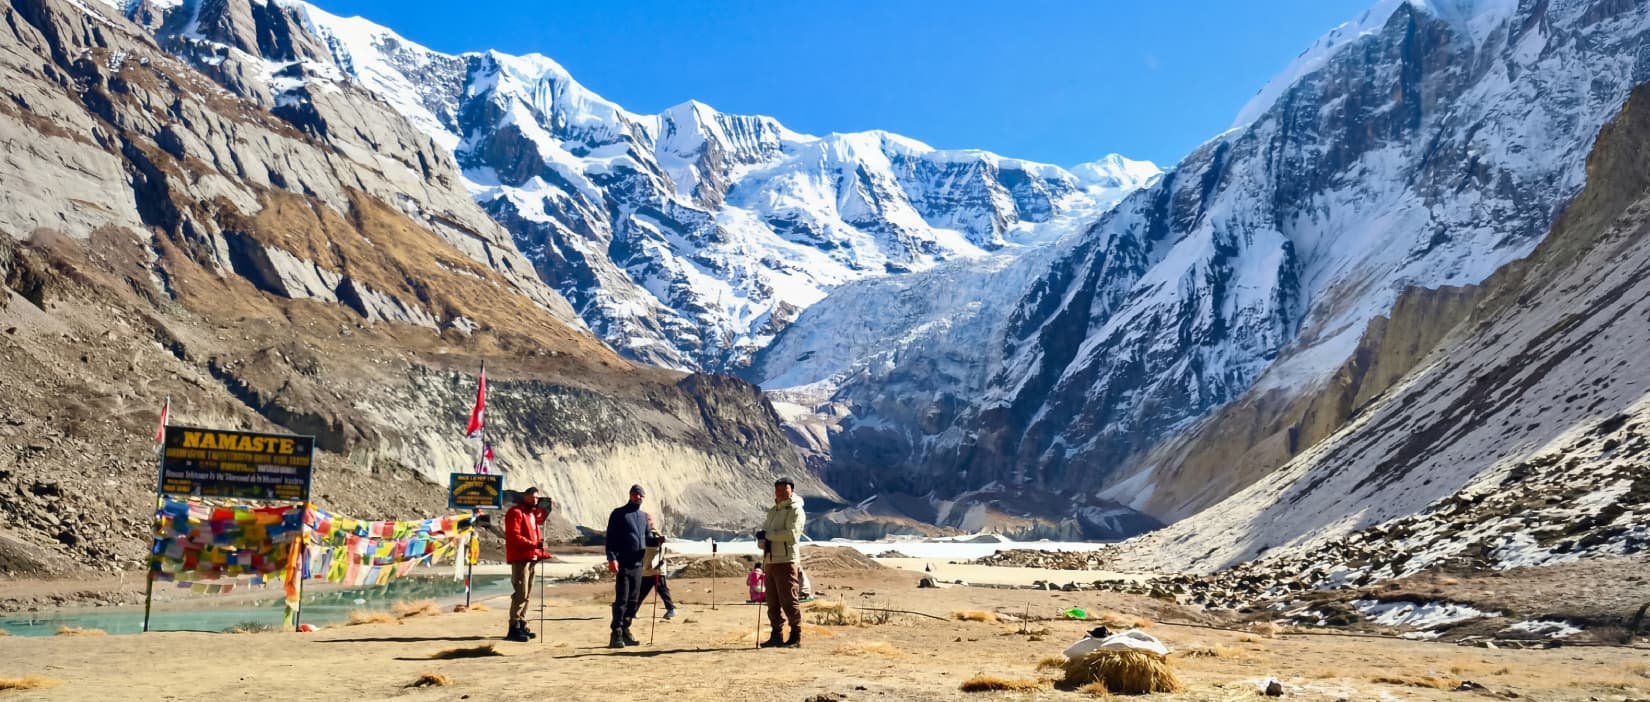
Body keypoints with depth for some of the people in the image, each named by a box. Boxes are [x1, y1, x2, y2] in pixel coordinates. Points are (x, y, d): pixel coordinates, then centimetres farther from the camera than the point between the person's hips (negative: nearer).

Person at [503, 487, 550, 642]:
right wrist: (534, 545, -27)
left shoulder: (532, 513, 20)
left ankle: (522, 625, 19)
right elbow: (514, 536, -20)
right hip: (520, 558, -10)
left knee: (526, 593, 13)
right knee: (521, 593, -13)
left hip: (531, 558, 10)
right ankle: (514, 628, -12)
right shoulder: (516, 512, -9)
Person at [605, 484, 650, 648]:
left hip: (638, 563, 6)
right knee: (621, 599, -9)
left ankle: (625, 630, 15)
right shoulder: (619, 514, 1)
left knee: (634, 600, 7)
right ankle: (617, 634, -7)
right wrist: (612, 558, -15)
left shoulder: (644, 516, 17)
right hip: (623, 564, -6)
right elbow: (611, 538, -5)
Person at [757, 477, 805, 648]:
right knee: (773, 602, 11)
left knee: (789, 600, -7)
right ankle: (776, 635, 19)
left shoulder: (795, 510, -5)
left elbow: (792, 533, -19)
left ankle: (796, 636, 0)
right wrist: (763, 542, -5)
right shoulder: (773, 510, 20)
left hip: (786, 561, -8)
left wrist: (768, 535, -14)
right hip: (770, 561, 8)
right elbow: (762, 533, 18)